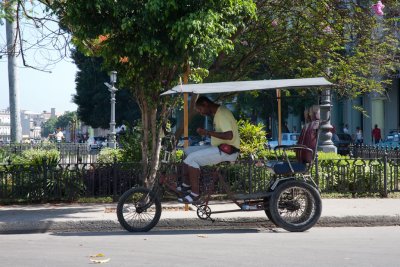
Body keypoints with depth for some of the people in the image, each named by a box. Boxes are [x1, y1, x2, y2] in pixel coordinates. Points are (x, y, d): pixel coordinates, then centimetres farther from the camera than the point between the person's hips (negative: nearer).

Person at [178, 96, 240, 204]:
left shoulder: (222, 114, -18)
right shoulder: (217, 113, 14)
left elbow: (229, 135, -30)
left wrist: (207, 132, -23)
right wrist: (206, 133, 4)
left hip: (227, 151, -10)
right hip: (219, 147, 10)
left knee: (191, 158, -20)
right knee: (187, 151, 11)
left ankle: (195, 193, -13)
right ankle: (186, 185, 16)